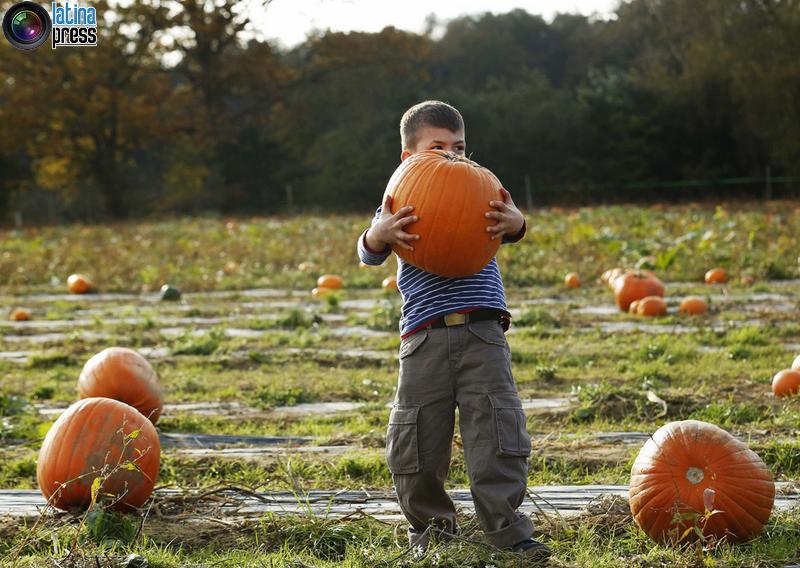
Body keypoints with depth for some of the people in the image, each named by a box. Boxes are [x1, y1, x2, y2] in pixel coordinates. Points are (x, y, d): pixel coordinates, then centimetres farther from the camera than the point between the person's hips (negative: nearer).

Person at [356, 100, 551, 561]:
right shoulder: (401, 204, 8)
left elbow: (505, 227, -7)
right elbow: (370, 253, -5)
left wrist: (514, 223, -33)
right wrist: (380, 234, -29)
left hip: (484, 331, 0)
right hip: (426, 335, 0)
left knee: (498, 431, -6)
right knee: (417, 441, 3)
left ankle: (506, 527, 3)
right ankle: (430, 525, 23)